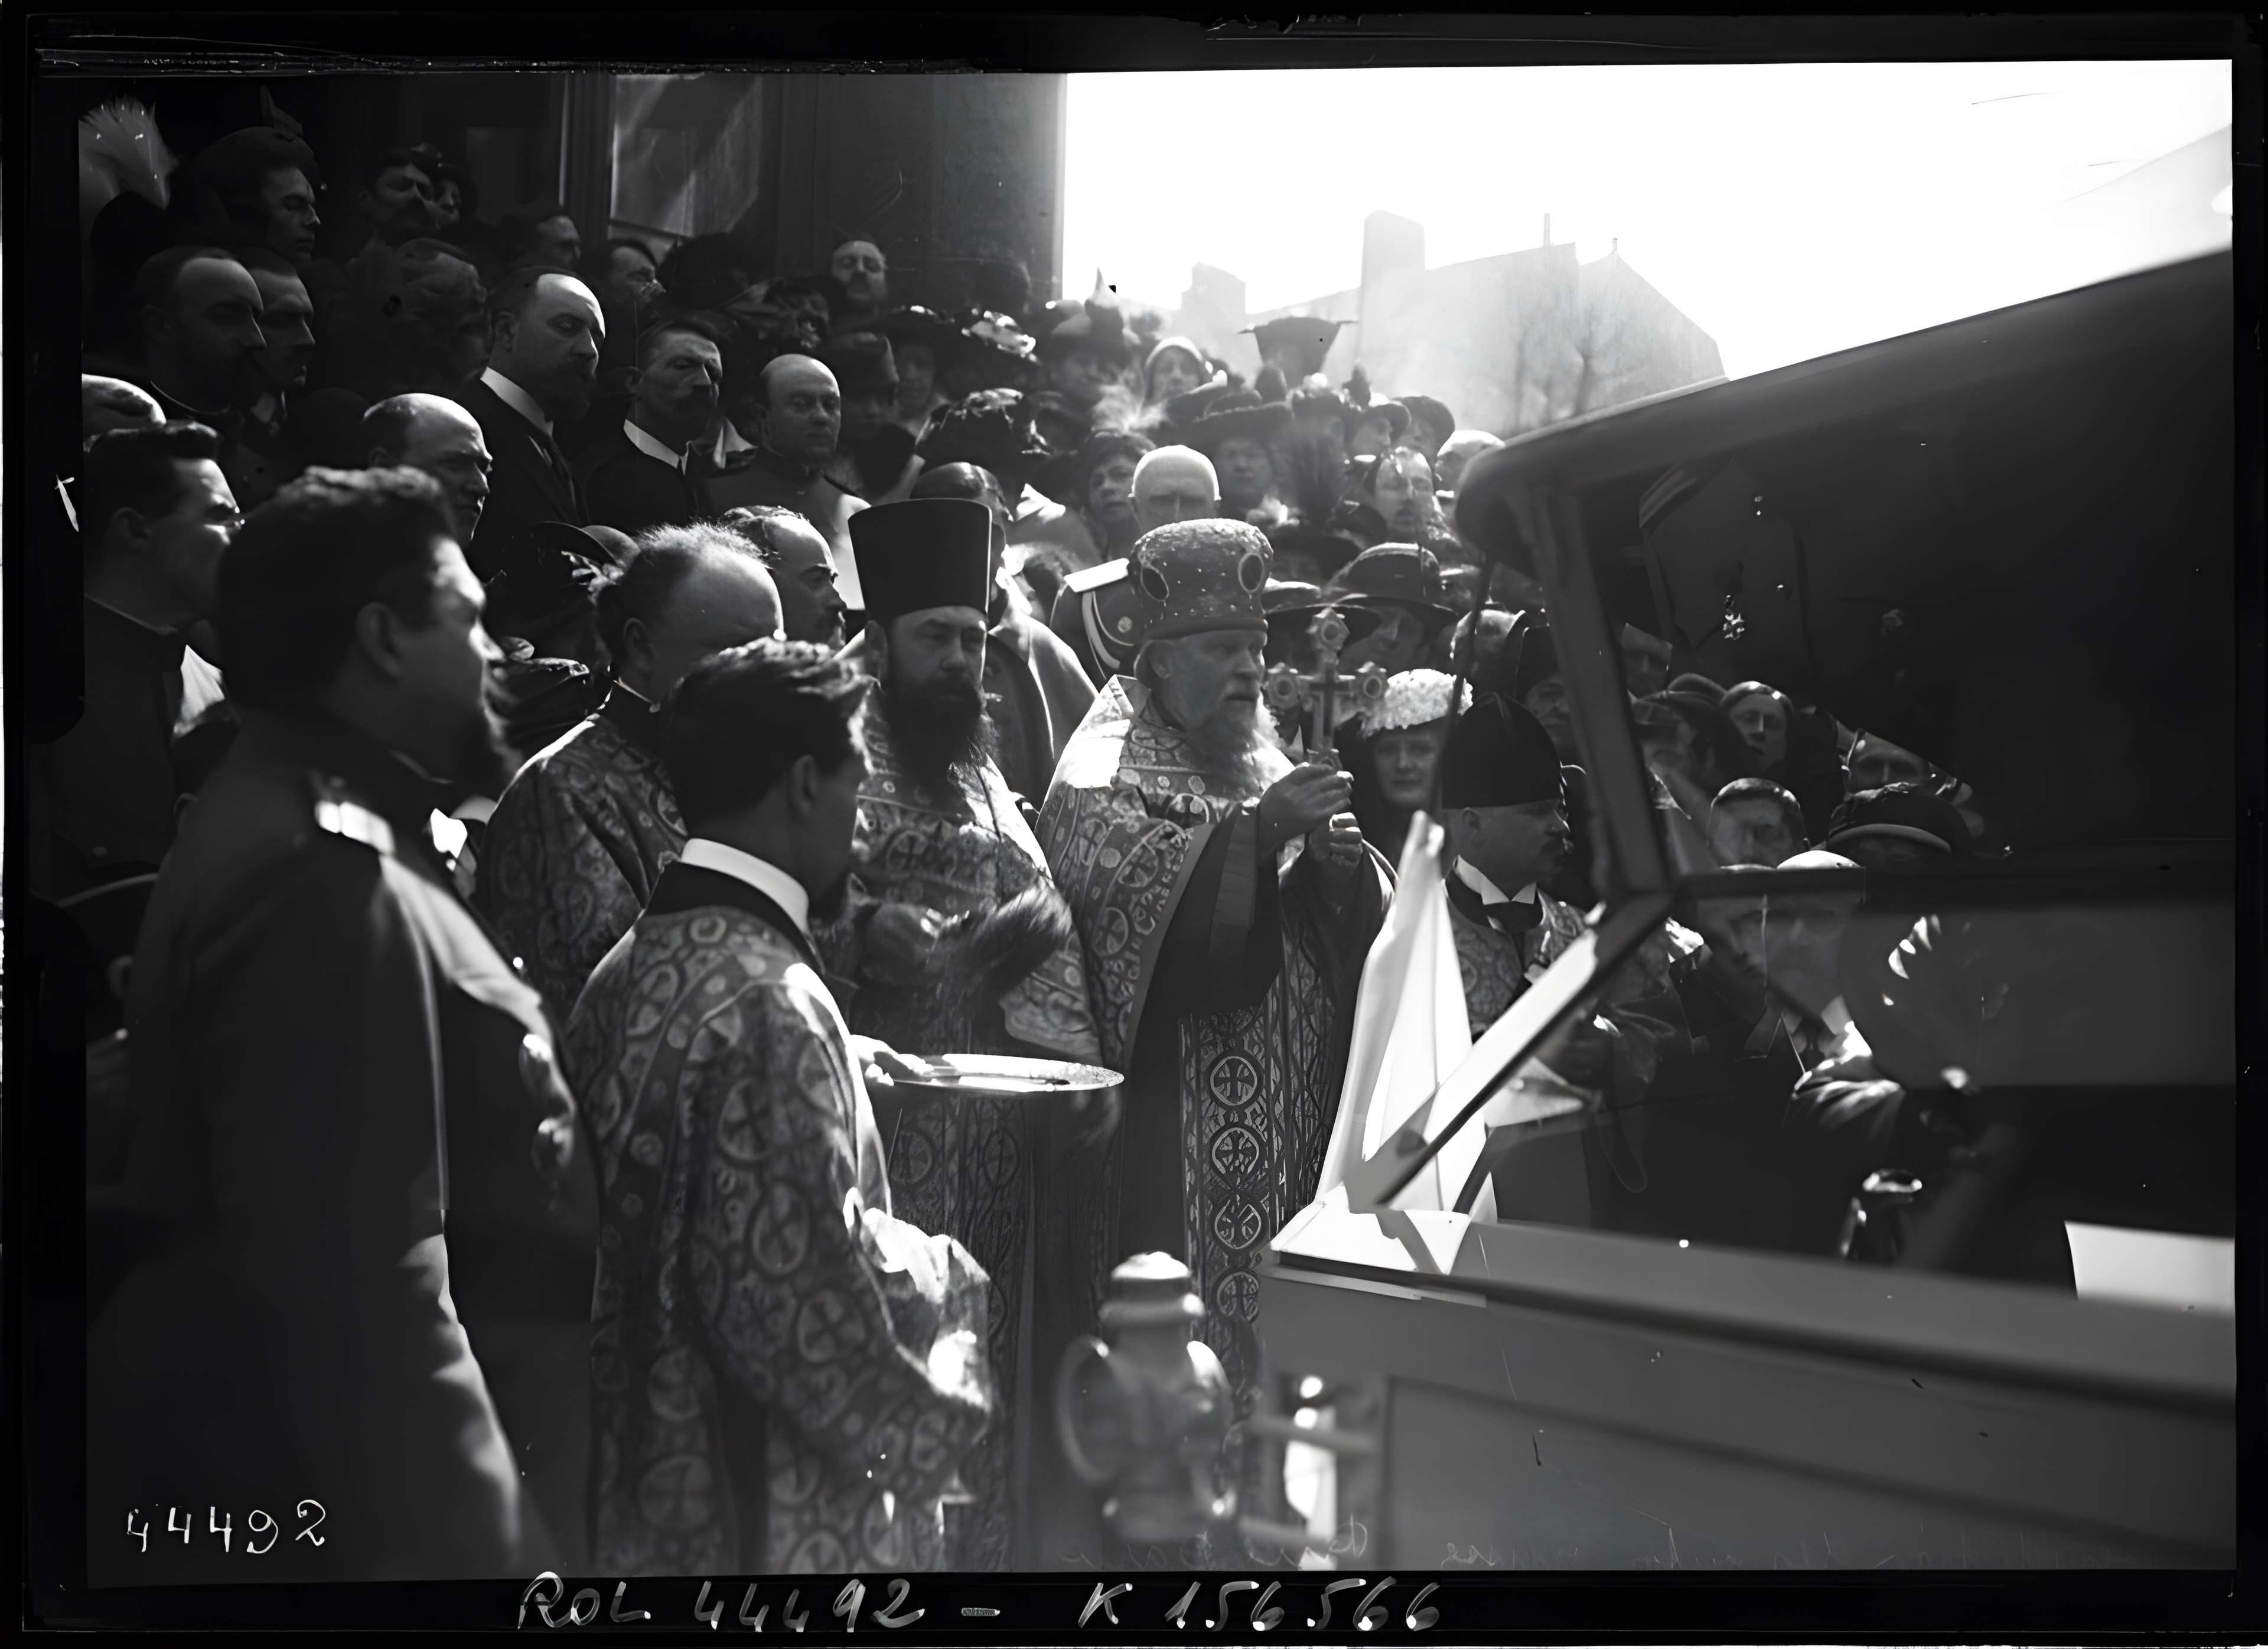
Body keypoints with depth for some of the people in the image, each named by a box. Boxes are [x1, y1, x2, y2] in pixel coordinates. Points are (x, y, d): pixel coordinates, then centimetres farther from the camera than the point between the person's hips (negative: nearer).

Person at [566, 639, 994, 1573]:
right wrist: (930, 1427, -8)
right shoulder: (767, 1003, -22)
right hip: (770, 1523, -8)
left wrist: (917, 1263, 9)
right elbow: (810, 1319, -25)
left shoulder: (631, 968, 4)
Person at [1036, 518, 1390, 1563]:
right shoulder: (1107, 770, -3)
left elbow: (1351, 933, 12)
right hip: (1170, 1132, -6)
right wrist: (1259, 831, -28)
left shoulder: (1265, 764, 16)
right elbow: (1128, 880, -23)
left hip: (1287, 1120, 6)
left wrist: (1339, 863, -9)